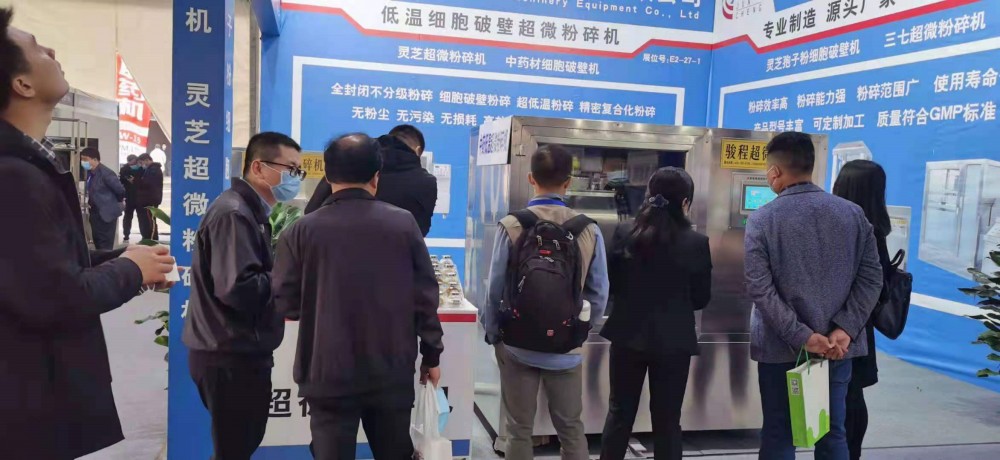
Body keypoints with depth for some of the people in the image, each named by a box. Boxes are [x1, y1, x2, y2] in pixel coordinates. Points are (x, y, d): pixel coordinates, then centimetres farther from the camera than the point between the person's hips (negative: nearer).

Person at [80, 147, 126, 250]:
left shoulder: (105, 173, -19)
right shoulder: (90, 172, 7)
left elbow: (120, 190, -16)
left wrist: (116, 202, 0)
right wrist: (90, 202, 7)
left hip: (106, 212, -9)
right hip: (95, 212, 9)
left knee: (105, 245, -5)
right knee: (97, 242, 15)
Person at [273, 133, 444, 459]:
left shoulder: (302, 231, -7)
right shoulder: (403, 224, -4)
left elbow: (285, 303, -4)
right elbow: (425, 297, -3)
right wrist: (432, 355, 8)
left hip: (329, 375, -1)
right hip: (392, 372, 2)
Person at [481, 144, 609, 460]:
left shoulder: (512, 226, -13)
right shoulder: (589, 230, -8)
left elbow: (495, 289, -8)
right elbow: (599, 295, -2)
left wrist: (492, 333, 8)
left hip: (518, 345, -1)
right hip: (567, 347, 2)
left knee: (519, 431, 12)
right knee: (571, 429, 17)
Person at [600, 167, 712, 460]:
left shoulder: (624, 233, -7)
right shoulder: (696, 243, -12)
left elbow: (612, 284, 1)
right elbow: (701, 298, -2)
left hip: (628, 334, 2)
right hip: (673, 340, -2)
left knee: (620, 413, 16)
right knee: (667, 420, 11)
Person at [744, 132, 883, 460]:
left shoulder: (762, 220, -10)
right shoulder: (853, 214, 2)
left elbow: (759, 289, -17)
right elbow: (871, 278, -3)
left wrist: (800, 337, -16)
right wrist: (845, 330, -8)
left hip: (781, 346, -3)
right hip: (837, 345, 3)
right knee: (833, 433, 14)